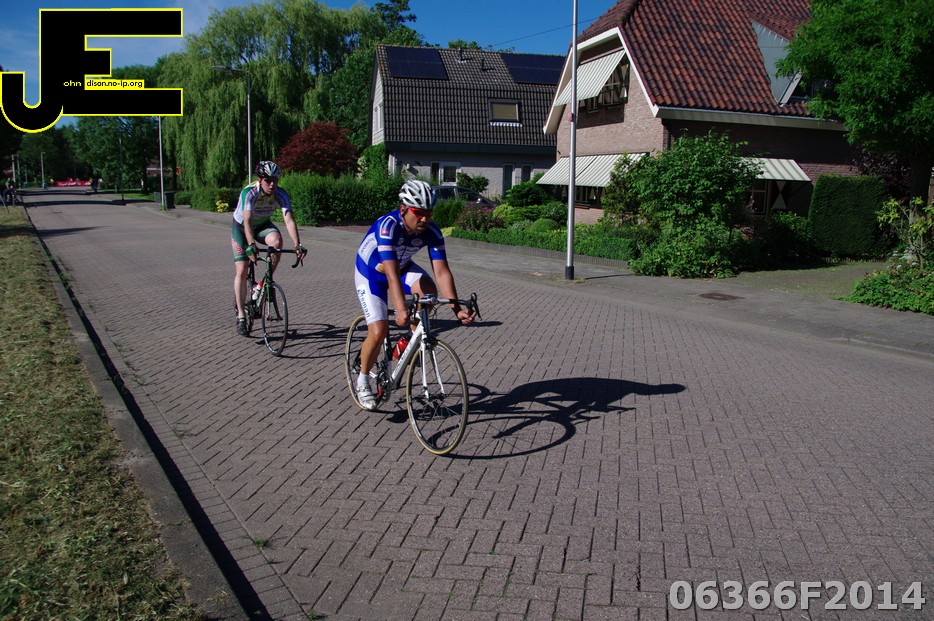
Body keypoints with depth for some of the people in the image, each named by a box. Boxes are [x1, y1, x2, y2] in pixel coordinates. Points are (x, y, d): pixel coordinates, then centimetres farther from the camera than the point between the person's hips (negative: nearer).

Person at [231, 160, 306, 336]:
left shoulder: (281, 194, -25)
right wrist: (251, 245, -57)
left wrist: (297, 245, -48)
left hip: (263, 225, 2)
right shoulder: (249, 192, -32)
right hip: (241, 227, -2)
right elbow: (247, 221, -42)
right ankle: (240, 316, -1)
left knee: (276, 240, -32)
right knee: (241, 270, -10)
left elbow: (289, 220, -34)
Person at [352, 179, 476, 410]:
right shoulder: (387, 226, -37)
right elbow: (391, 273, -46)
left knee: (429, 289, -28)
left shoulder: (432, 231, -24)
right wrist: (401, 310, -58)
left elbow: (442, 271, -28)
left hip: (403, 266, 4)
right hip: (371, 272, -4)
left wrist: (456, 308, -39)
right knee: (379, 332, -16)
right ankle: (363, 381, 10)